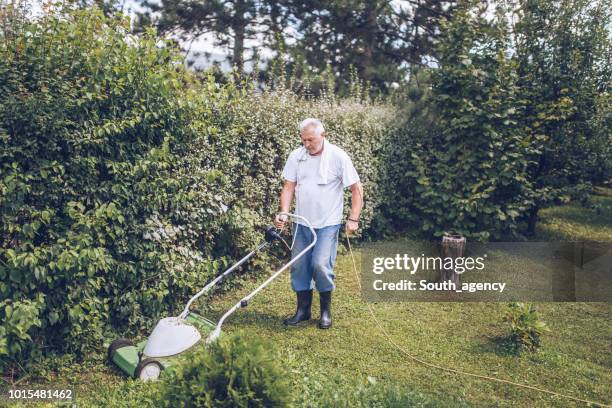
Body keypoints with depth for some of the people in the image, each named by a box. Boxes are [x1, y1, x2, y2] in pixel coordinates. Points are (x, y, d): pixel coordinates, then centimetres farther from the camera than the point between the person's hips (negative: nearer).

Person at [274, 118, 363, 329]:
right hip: (302, 223, 4)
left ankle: (326, 310, 10)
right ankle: (303, 309, 24)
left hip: (327, 224, -4)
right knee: (298, 265, 7)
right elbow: (288, 186, 3)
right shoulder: (296, 156, 1)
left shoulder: (338, 157, -10)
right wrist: (284, 213, -10)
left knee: (320, 264, -12)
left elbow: (356, 189, -5)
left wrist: (353, 219, -10)